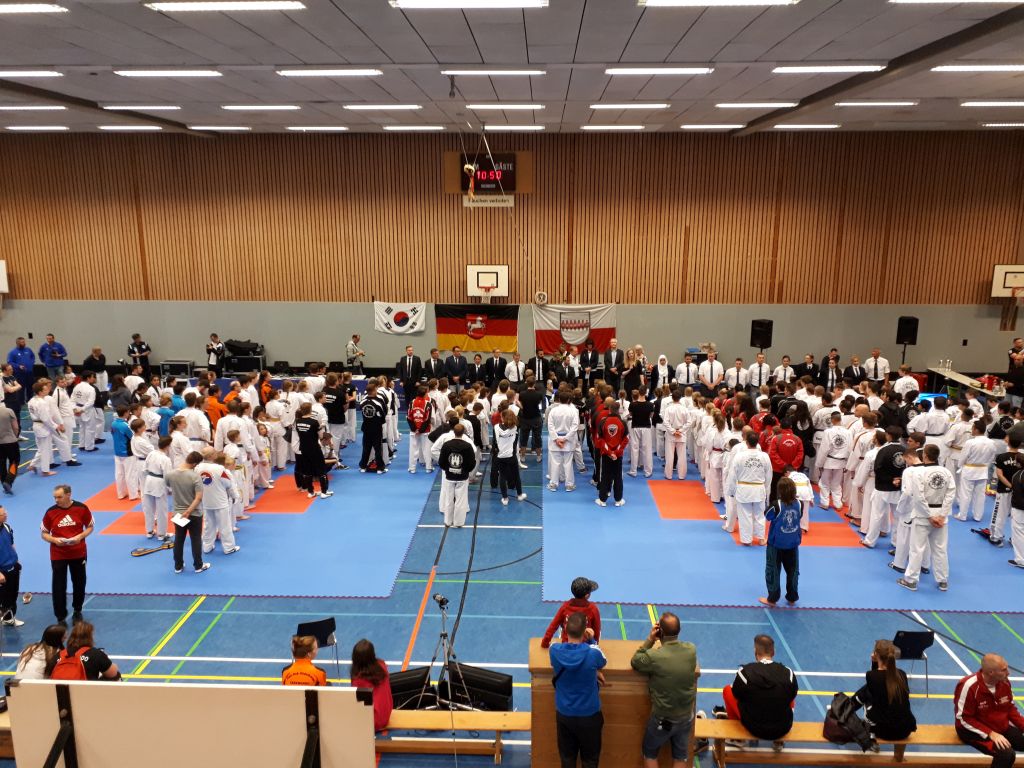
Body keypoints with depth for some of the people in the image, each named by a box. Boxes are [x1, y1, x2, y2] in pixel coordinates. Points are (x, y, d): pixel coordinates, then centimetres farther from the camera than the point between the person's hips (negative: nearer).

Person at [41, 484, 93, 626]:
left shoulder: (81, 508, -10)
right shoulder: (51, 512, -9)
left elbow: (90, 527, 2)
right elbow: (44, 534, 1)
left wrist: (80, 536, -17)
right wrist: (54, 540, -19)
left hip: (78, 553, 1)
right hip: (58, 555, -1)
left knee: (79, 583, 15)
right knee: (59, 587, 0)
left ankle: (77, 611, 36)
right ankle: (61, 618, 11)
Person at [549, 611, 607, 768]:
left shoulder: (555, 650, -18)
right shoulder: (592, 653, -24)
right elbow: (603, 662, 0)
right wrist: (592, 640, 3)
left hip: (564, 714, 2)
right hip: (589, 715, -2)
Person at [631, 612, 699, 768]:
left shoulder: (654, 657, -27)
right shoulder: (691, 650, -14)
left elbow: (634, 662, -7)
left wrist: (650, 640, -11)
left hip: (663, 719, -3)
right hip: (686, 717, 4)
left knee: (650, 753, 21)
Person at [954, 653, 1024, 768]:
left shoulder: (1005, 682, -6)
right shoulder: (969, 686, -26)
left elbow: (1010, 708, 10)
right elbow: (963, 718, -20)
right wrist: (991, 734, -26)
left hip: (1002, 728, 7)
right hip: (975, 731, -7)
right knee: (1007, 754, -31)